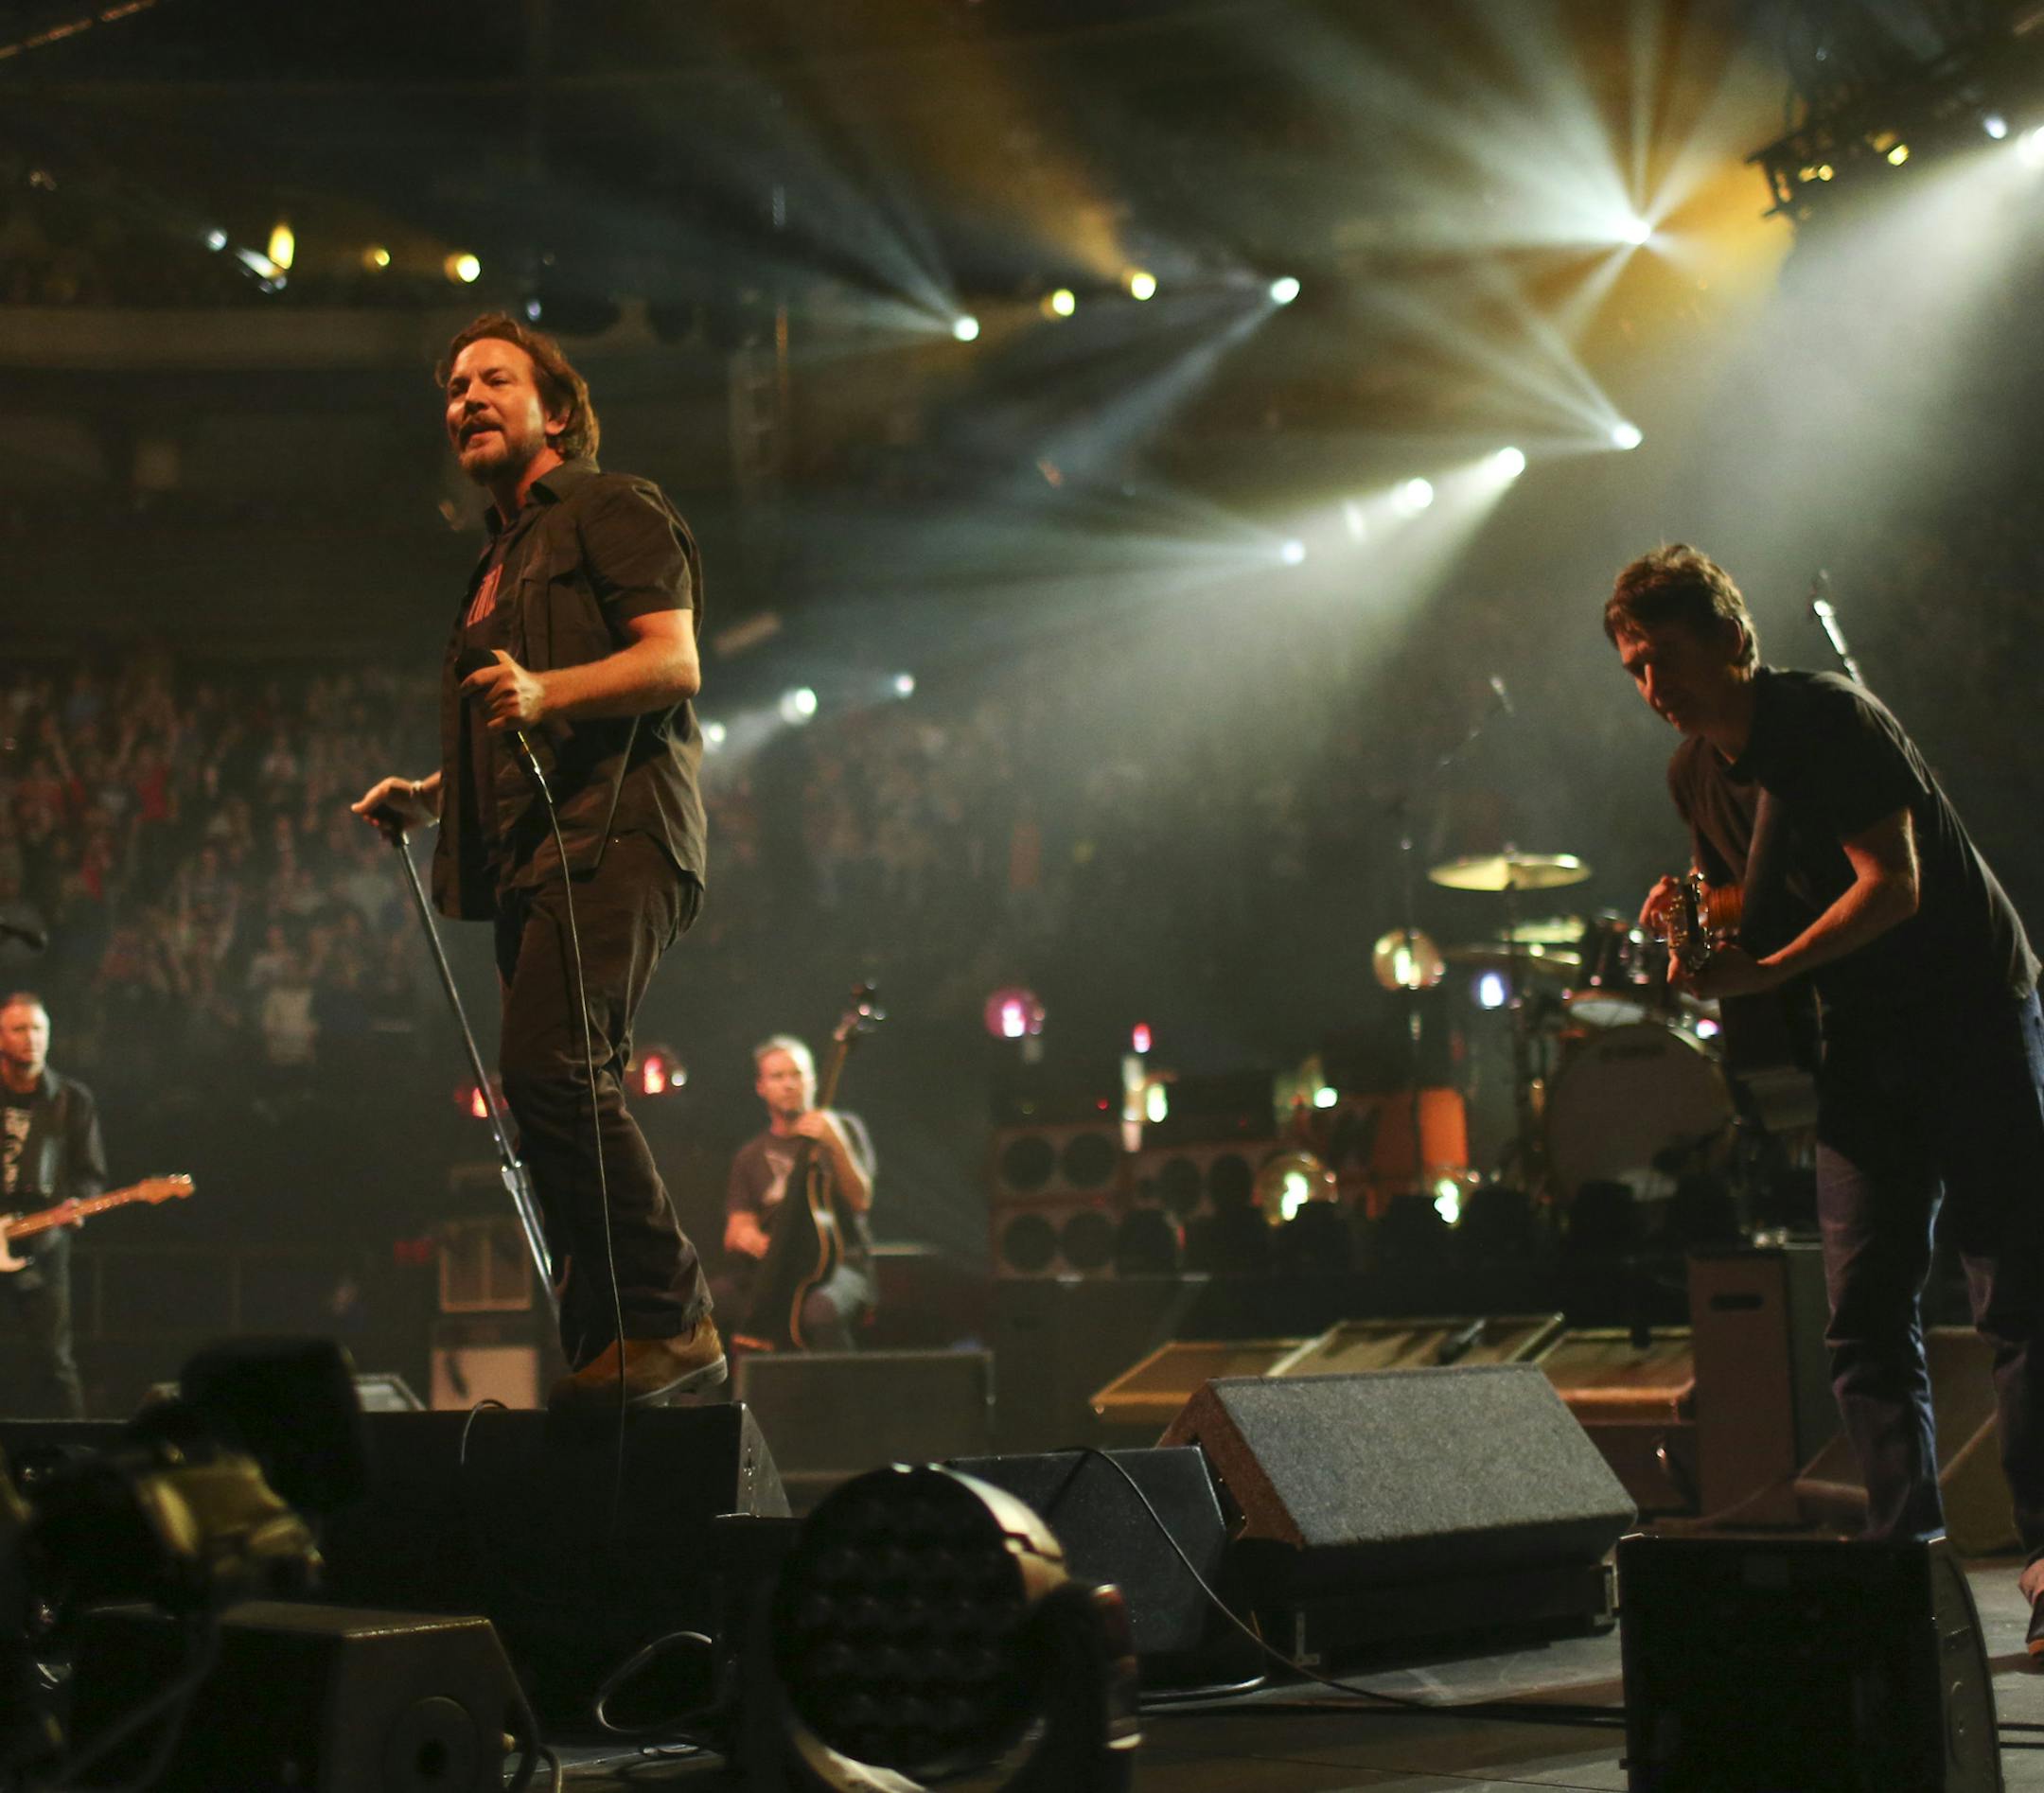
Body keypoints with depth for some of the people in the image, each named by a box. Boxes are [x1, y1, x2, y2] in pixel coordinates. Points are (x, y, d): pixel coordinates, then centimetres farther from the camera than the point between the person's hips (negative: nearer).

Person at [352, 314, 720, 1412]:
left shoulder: (612, 510, 4)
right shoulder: (502, 560, 30)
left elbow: (674, 661, -10)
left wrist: (544, 690, -24)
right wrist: (429, 794, 24)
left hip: (611, 836, -9)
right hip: (533, 852, 9)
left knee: (551, 1068, -24)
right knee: (554, 1092, 3)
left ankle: (667, 1320, -22)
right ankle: (605, 1358, 4)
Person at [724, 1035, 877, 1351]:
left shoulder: (842, 1128, 8)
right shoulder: (751, 1156, 17)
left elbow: (861, 1200, -6)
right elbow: (734, 1235, 13)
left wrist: (836, 1145, -20)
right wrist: (743, 1236, -12)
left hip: (840, 1267, -3)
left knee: (820, 1311, -38)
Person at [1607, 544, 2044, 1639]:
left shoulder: (1830, 722, -15)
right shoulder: (1695, 773, 8)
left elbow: (1893, 886, -21)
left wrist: (1764, 971, -27)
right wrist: (1690, 927, -3)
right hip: (1862, 1045, 7)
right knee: (1865, 1313, 0)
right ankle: (1905, 1550, 3)